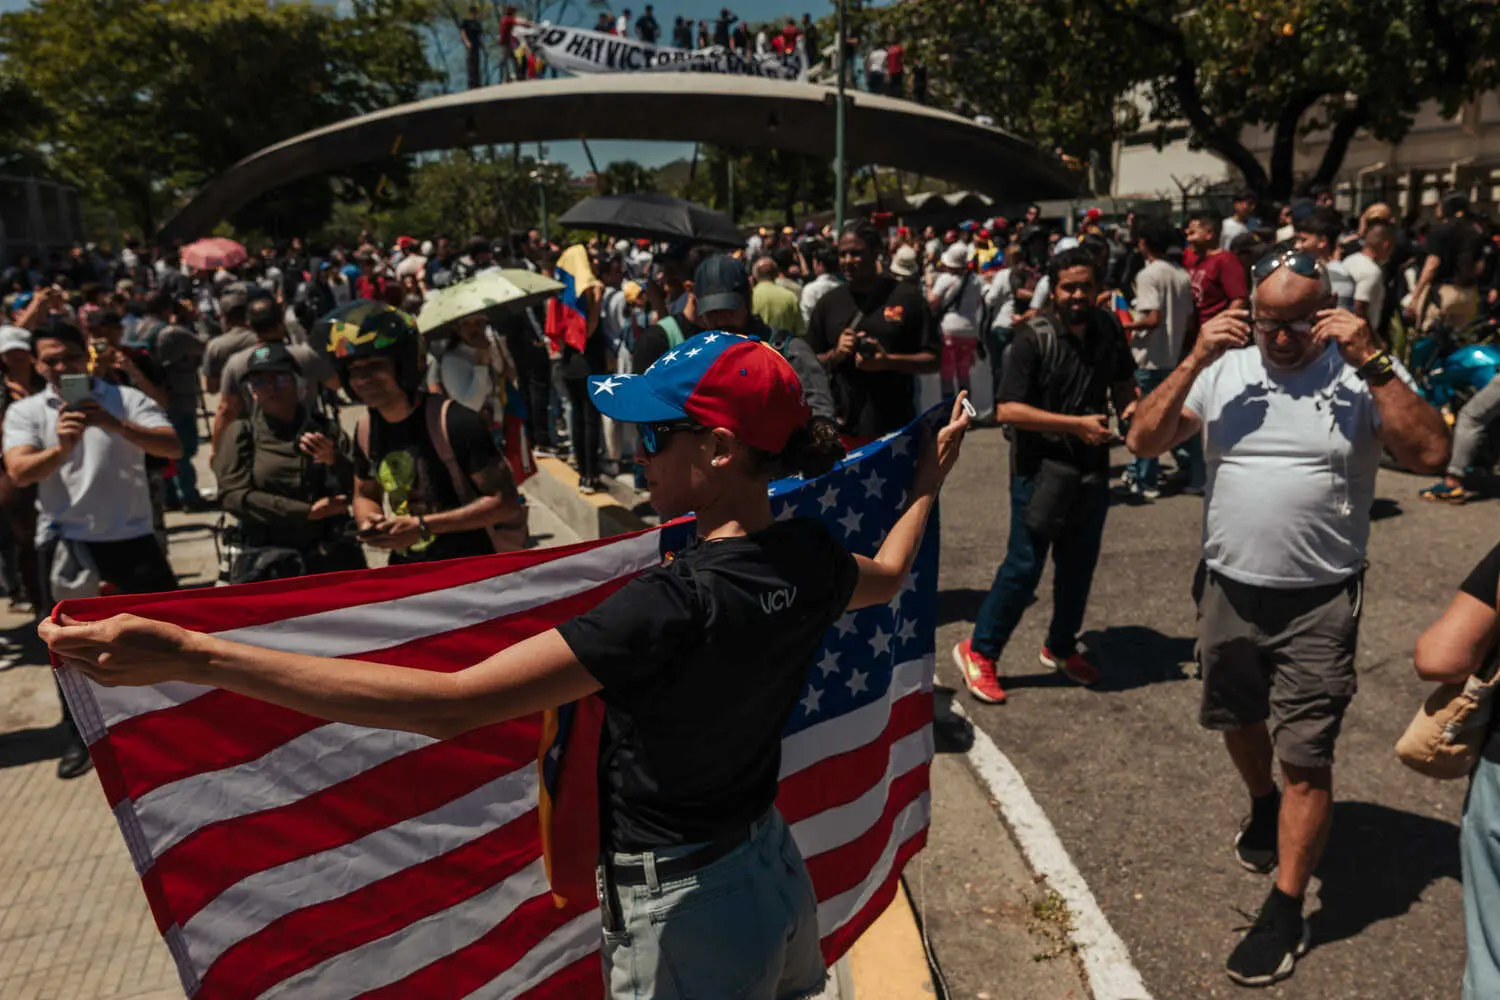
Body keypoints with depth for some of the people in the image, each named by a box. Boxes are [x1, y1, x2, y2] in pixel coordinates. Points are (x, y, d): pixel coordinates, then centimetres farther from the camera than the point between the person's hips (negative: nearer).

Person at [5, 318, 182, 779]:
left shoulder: (126, 399, 0)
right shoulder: (25, 411, 4)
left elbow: (174, 448, -14)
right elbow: (19, 473, -11)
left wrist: (116, 425, -28)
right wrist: (62, 448, -30)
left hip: (131, 534, -1)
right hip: (63, 539, 1)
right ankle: (80, 737, 27)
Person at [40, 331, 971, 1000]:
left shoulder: (678, 602, -33)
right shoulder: (811, 556, -9)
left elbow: (450, 704, -37)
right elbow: (888, 578, 16)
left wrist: (188, 655, -37)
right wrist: (931, 479, 33)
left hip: (686, 908, -7)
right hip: (775, 863, 7)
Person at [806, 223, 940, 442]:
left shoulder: (907, 296, 0)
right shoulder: (828, 303, 9)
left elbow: (934, 360, -1)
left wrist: (888, 361, -17)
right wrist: (836, 355, -8)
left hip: (895, 425, -2)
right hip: (842, 426, 2)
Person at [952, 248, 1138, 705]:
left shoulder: (1109, 329, 3)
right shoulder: (1034, 337, -14)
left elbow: (1123, 384, 19)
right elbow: (1007, 410, -21)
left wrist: (1130, 408, -3)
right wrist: (1076, 424, -23)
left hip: (1092, 467, 6)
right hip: (1041, 466, -6)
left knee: (1079, 564, 15)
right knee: (1024, 566, -4)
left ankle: (1061, 647, 35)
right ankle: (979, 652, 12)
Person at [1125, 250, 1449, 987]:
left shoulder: (1363, 375, -7)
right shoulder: (1224, 370, -2)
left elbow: (1429, 452, -19)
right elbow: (1143, 441, -7)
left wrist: (1372, 361, -23)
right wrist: (1194, 361, -17)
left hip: (1320, 602, -3)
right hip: (1229, 589, 3)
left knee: (1306, 757, 1)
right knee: (1238, 721, 23)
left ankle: (1285, 912, 14)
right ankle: (1263, 807, 54)